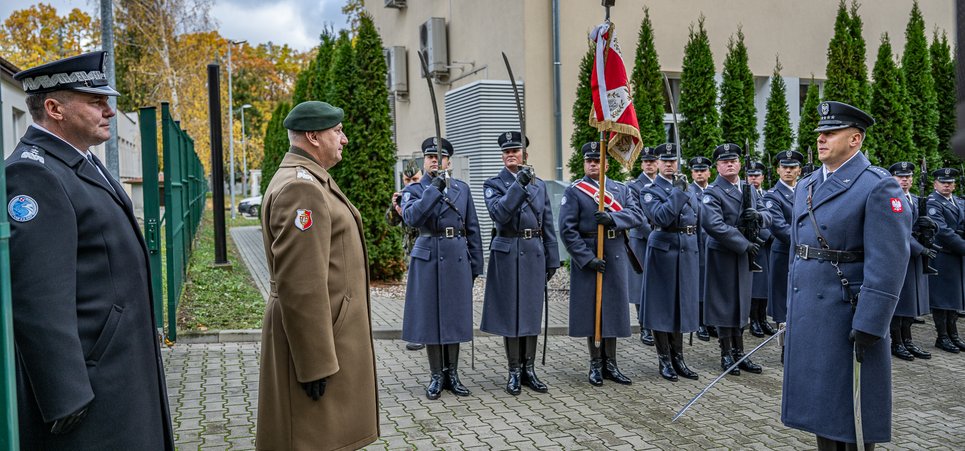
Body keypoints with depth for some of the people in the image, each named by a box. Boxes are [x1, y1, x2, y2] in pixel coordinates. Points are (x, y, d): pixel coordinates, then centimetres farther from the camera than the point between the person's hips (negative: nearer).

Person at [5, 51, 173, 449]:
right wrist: (67, 399, -23)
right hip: (89, 381, -9)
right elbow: (39, 302, -24)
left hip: (122, 367, 9)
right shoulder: (33, 174, -18)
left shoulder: (82, 164, 12)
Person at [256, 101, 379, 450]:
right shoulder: (301, 187, -20)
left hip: (329, 331, 10)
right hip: (316, 336, -10)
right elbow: (300, 286, -25)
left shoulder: (312, 180, 15)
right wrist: (315, 364, -23)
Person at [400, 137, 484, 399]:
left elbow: (472, 229, 11)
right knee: (430, 316, 3)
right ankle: (436, 376, 15)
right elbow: (411, 217, -19)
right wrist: (434, 189, -22)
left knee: (455, 316, 8)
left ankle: (452, 374, 19)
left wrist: (475, 265, 7)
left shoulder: (462, 188, 10)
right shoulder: (414, 190, 3)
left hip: (457, 259, 2)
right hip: (428, 258, -2)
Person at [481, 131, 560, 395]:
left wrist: (552, 260, 7)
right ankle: (514, 371, 13)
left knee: (532, 311, 9)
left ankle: (529, 369, 19)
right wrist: (518, 185, -24)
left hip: (534, 254, 3)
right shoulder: (494, 184, 0)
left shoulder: (539, 185, 10)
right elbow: (499, 214, -20)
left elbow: (548, 225, 10)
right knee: (510, 312, 2)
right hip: (507, 254, -3)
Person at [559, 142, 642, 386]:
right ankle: (596, 364, 14)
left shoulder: (621, 189, 11)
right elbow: (567, 230, -9)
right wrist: (588, 258, -17)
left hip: (616, 257, 3)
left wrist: (612, 218, -22)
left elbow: (637, 215, -4)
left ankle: (610, 364, 18)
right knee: (591, 309, 2)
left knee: (613, 309, 8)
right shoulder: (573, 191, -1)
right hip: (587, 257, -3)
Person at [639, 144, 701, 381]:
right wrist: (678, 192, -19)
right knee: (662, 305, 1)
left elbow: (699, 220, 19)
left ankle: (678, 357, 21)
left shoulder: (688, 188, 14)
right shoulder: (651, 190, -4)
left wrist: (698, 252, 15)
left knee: (682, 304, 11)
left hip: (688, 252, 6)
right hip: (663, 252, -6)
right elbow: (660, 218, -20)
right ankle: (664, 360, 10)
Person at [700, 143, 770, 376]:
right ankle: (726, 354, 12)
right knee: (724, 303, 1)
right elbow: (714, 225, -22)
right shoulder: (712, 192, -10)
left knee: (741, 303, 11)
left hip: (744, 254, 7)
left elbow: (767, 218, 13)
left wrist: (758, 215, -12)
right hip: (722, 254, -6)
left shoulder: (750, 189, 12)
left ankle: (739, 353, 21)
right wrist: (745, 244, -20)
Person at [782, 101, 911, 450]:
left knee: (850, 407, 4)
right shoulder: (805, 186, 12)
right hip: (806, 312, 7)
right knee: (821, 400, 15)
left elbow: (888, 264, -17)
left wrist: (868, 326, -20)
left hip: (847, 313, -7)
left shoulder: (878, 186, -11)